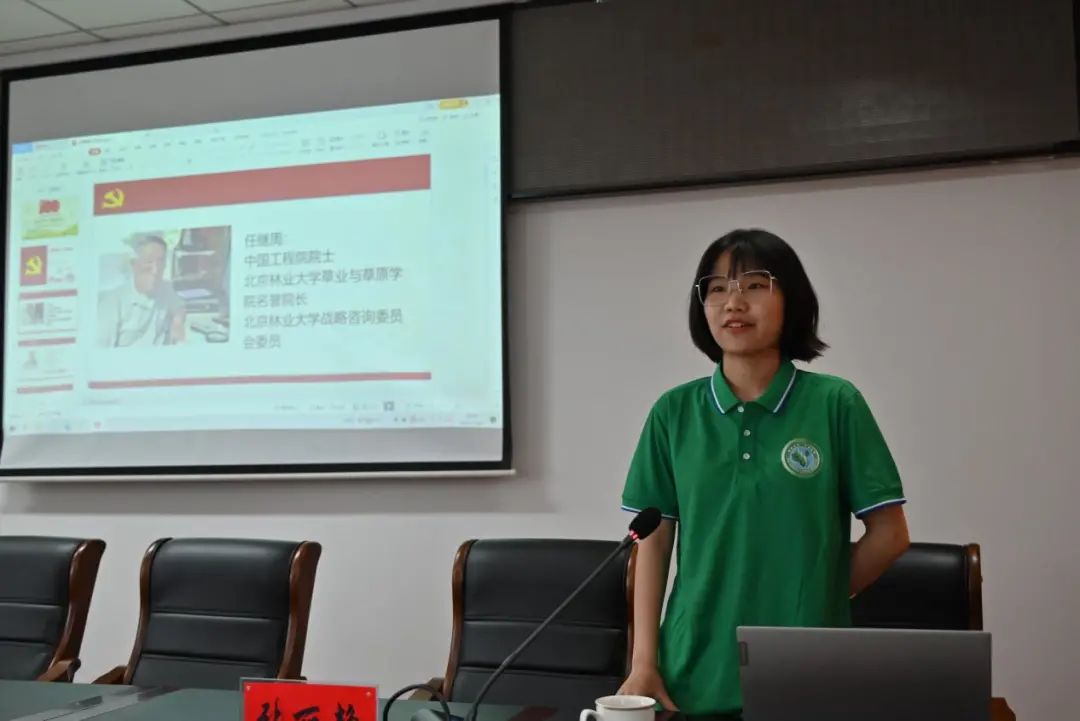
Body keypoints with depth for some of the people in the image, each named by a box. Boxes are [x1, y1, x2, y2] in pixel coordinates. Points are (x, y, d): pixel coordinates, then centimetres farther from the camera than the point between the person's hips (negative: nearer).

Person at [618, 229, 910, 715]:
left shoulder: (835, 403, -5)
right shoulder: (674, 412, 1)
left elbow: (889, 533, 0)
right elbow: (655, 541, 2)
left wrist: (815, 600, 2)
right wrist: (644, 663, -4)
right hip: (695, 670, 2)